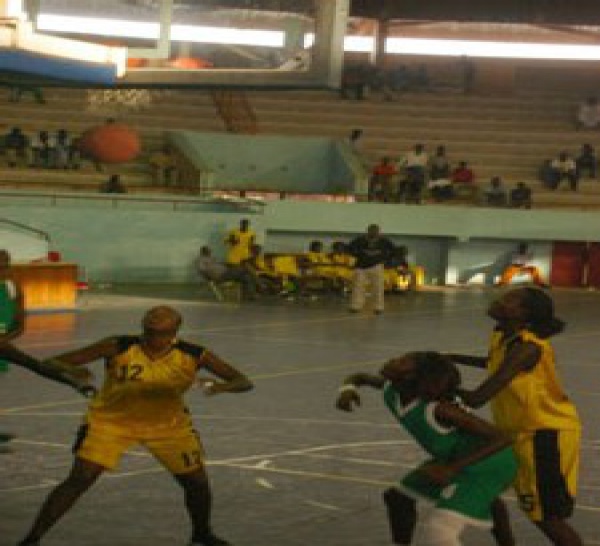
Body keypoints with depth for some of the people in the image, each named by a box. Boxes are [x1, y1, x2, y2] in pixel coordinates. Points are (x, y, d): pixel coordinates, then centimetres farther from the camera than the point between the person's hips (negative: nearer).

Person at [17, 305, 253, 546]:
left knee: (197, 482, 5)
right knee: (80, 479, -16)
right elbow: (54, 364, -22)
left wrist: (220, 386, -39)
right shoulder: (118, 347, -24)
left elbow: (244, 382, -17)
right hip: (110, 421, -3)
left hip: (168, 424, 3)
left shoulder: (194, 356, -18)